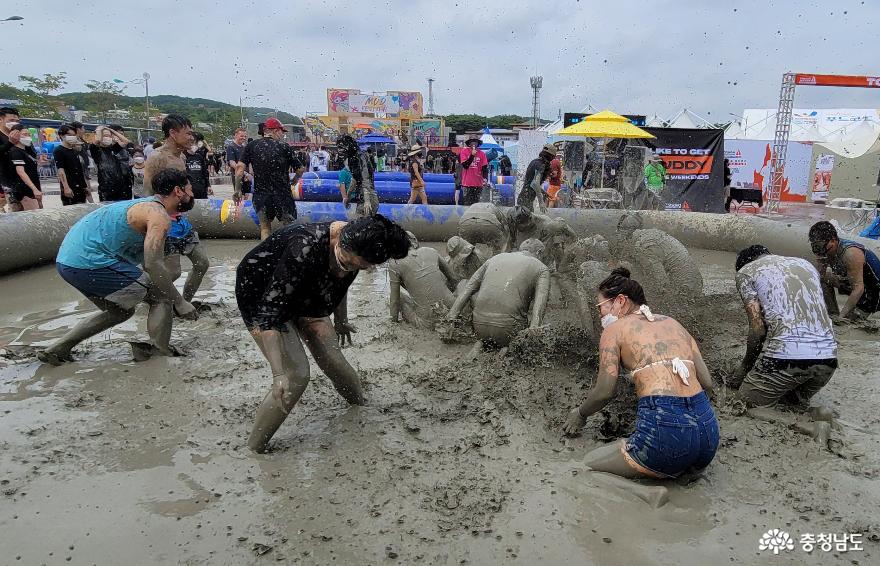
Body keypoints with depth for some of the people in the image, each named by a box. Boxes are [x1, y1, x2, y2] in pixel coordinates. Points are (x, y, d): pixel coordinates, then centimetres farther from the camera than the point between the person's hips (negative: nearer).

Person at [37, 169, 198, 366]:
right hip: (89, 263, -10)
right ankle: (161, 353, 0)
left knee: (120, 311, 28)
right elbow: (153, 265, -21)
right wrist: (180, 303, -13)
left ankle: (56, 350, 26)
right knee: (162, 296, -2)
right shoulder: (159, 216, -11)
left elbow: (147, 260, 26)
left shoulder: (146, 206, 21)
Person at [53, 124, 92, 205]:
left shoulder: (75, 151, 16)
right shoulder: (58, 151, -4)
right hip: (70, 188, -7)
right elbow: (60, 170, -13)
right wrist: (66, 187, -21)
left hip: (81, 187, 7)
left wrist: (86, 186, 17)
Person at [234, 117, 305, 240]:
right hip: (282, 194, -2)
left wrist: (237, 190, 3)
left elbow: (239, 167, -6)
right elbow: (300, 169, 0)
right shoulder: (284, 147, -3)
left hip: (260, 195, 2)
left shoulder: (251, 146, 2)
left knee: (265, 227, 14)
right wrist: (294, 181, 20)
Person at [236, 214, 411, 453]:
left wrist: (341, 321, 20)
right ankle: (253, 449, -1)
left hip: (304, 298, 6)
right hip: (262, 297, -6)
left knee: (334, 362, 2)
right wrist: (278, 374, -45)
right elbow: (269, 310, -41)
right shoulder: (305, 250, -42)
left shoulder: (354, 250, -18)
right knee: (296, 376, -18)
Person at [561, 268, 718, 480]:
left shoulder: (614, 329, 5)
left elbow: (604, 392, 2)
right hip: (708, 429, 7)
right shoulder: (673, 323, 20)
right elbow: (707, 383, 17)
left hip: (664, 428, -6)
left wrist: (580, 414, 22)